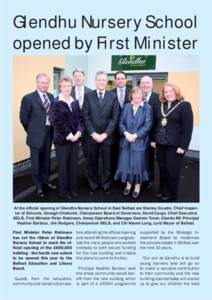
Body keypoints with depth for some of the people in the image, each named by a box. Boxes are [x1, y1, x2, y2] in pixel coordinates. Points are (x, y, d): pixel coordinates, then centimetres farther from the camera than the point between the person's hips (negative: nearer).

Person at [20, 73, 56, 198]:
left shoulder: (51, 97, 6)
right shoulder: (28, 98, -9)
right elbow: (24, 118, -6)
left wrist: (51, 129, 5)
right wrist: (32, 131, 0)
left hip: (48, 134, 5)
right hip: (36, 136, -5)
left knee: (46, 161, 18)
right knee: (36, 162, 6)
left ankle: (46, 182, 34)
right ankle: (39, 187, 19)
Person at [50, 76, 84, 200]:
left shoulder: (75, 102, 10)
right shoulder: (56, 103, -7)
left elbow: (80, 119, 7)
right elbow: (57, 122, -13)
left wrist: (78, 132, -8)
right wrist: (69, 135, -15)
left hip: (75, 138, 5)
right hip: (62, 139, -5)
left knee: (74, 165, 10)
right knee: (63, 166, 5)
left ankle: (73, 189, 25)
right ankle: (63, 191, 20)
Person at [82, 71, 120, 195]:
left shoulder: (113, 97, 3)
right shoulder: (88, 96, 4)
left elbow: (115, 118, -3)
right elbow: (85, 116, -1)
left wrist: (105, 134, -11)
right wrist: (93, 133, -10)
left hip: (107, 136, 0)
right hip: (92, 136, 1)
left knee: (107, 163, 7)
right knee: (92, 162, 9)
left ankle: (106, 186, 22)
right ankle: (93, 185, 24)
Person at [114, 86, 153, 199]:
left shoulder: (147, 108, -3)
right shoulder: (126, 107, 8)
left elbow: (147, 125, -10)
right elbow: (121, 123, 4)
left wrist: (135, 135, -17)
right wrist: (126, 133, -13)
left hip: (140, 141, -3)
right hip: (126, 140, 3)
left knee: (138, 163, 5)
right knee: (126, 162, 8)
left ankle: (137, 186, 22)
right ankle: (128, 184, 26)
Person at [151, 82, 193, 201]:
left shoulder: (184, 105, -7)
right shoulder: (162, 106, 11)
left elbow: (188, 127, -12)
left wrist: (183, 146, -16)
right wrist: (154, 139, 10)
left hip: (174, 145, -5)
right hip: (160, 144, 5)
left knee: (172, 170, 3)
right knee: (162, 169, 12)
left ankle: (171, 194, 19)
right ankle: (163, 191, 27)